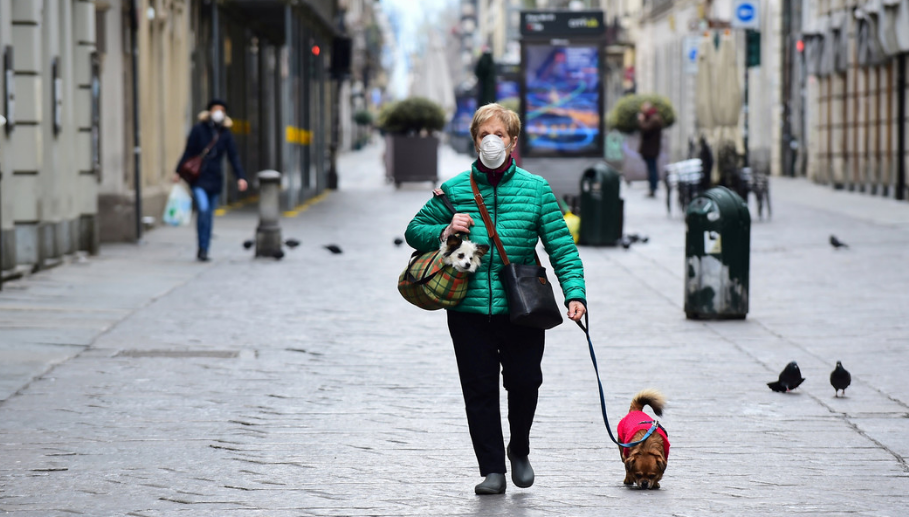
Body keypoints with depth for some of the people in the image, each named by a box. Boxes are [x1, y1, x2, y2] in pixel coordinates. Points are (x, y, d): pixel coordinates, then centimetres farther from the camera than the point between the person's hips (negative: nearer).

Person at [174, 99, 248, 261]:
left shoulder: (225, 134, 5)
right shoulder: (198, 129, -3)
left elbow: (233, 157, 2)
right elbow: (188, 152, -2)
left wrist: (240, 177, -9)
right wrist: (178, 172, -5)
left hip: (215, 179, 4)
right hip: (197, 177, -4)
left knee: (209, 216, 7)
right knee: (203, 208, -21)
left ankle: (204, 251, 16)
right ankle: (202, 248, -12)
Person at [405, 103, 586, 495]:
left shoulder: (535, 188, 4)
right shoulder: (454, 190, 7)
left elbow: (561, 247, 3)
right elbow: (414, 230, 15)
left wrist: (574, 292, -9)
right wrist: (444, 231, -6)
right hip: (470, 309, 1)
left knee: (524, 381, -1)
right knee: (479, 389, 1)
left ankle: (519, 450, 27)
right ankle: (492, 470, 10)